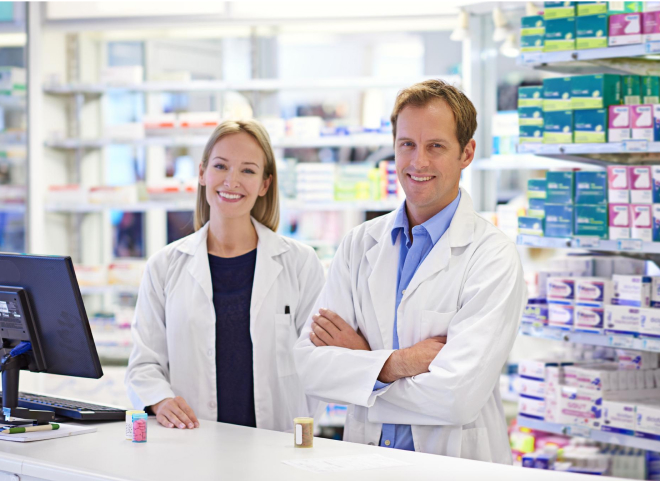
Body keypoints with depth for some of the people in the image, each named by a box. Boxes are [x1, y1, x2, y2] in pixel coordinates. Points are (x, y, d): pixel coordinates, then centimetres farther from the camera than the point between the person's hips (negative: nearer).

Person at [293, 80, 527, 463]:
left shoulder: (494, 257, -7)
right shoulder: (360, 244, 8)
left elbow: (458, 397, -16)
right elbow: (308, 366, 0)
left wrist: (358, 359, -4)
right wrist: (395, 364, -14)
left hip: (456, 466, -3)